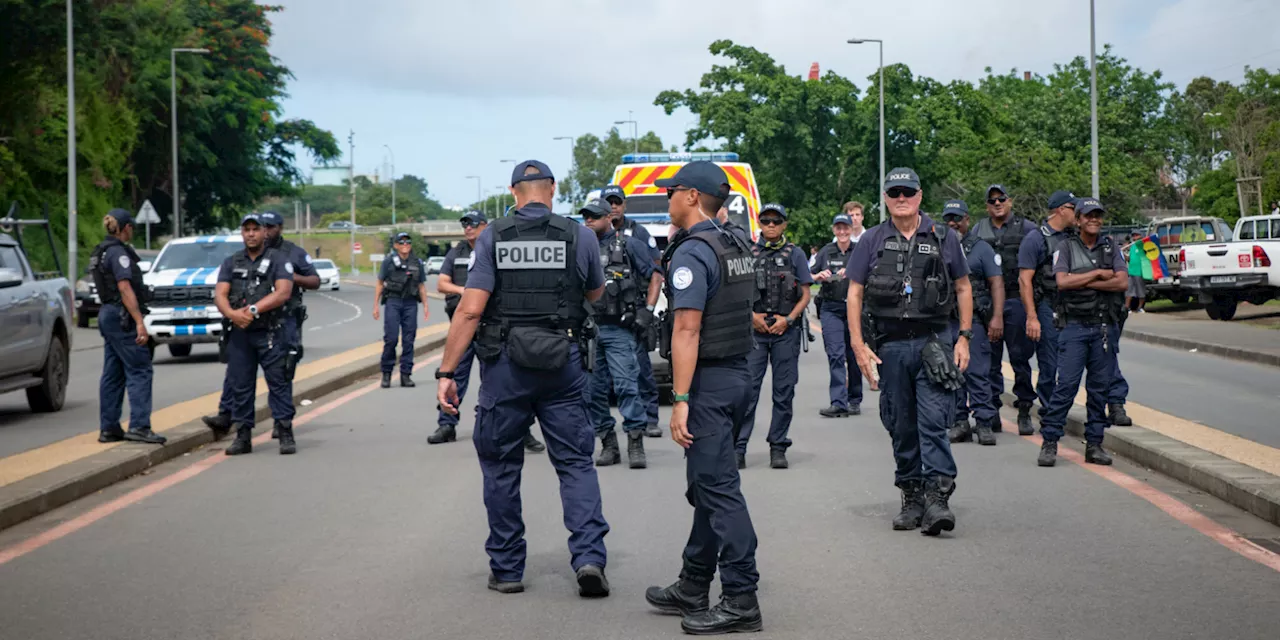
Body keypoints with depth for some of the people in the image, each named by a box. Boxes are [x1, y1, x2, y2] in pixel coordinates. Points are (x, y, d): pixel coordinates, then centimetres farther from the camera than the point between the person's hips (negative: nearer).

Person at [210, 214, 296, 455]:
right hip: (239, 333, 4)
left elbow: (283, 293, -11)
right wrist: (232, 314, -18)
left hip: (270, 333, -4)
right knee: (240, 385, 4)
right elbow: (220, 294, 3)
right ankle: (243, 437, 10)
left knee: (279, 382, -5)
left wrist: (254, 309, -20)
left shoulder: (278, 260, 3)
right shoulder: (231, 262, 14)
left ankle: (285, 435, -3)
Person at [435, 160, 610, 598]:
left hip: (505, 365, 0)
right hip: (563, 364, 0)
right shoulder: (580, 236, -1)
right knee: (575, 463, 7)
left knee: (501, 467, 12)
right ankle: (589, 557, -10)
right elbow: (595, 294, 17)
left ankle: (506, 568, 16)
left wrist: (446, 372, -8)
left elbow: (470, 309, -10)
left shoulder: (492, 238, -4)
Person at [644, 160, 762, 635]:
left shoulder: (691, 252, -15)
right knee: (706, 486, 16)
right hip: (738, 374, 10)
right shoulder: (737, 248, 14)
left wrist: (680, 399, -22)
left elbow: (687, 330, -21)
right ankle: (693, 590, 24)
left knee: (718, 489, -8)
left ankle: (741, 600, -9)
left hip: (707, 382, -10)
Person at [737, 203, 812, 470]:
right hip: (754, 330, 0)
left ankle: (778, 447, 10)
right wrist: (752, 316, -6)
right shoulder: (749, 253, 9)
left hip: (786, 331, 0)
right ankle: (739, 447, -4)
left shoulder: (795, 254, 8)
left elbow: (805, 296, 6)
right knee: (747, 388, -6)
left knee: (784, 391, 3)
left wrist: (788, 319, -8)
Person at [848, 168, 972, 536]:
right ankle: (911, 498, 17)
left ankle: (937, 496, -17)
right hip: (890, 345, 2)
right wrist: (859, 346, -1)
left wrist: (964, 337, 3)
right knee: (901, 427, 7)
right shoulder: (872, 242, 6)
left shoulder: (943, 239, 5)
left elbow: (963, 288, 11)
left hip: (934, 342, -2)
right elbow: (854, 294, 6)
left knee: (933, 421, -13)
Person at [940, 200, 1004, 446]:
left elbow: (997, 283, -1)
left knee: (978, 373, -7)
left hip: (974, 321, -4)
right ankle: (960, 422, 11)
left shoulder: (981, 248, 4)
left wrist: (997, 317, -11)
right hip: (945, 321, 4)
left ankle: (984, 423, -4)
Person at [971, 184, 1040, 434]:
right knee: (990, 359, 4)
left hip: (1016, 300, -2)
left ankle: (1024, 410, 6)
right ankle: (991, 410, 10)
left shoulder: (1026, 228, 5)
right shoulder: (979, 230, 13)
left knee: (1020, 355, -1)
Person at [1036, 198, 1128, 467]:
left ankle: (1094, 443, 10)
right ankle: (1049, 442, -6)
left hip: (1105, 328, 3)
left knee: (1100, 387, 4)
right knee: (1066, 384, -9)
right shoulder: (1066, 248, 4)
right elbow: (1063, 282, -11)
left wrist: (1082, 282, -8)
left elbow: (1122, 282, -2)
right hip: (1075, 326, -3)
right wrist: (1098, 274, -6)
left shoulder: (1111, 247, 11)